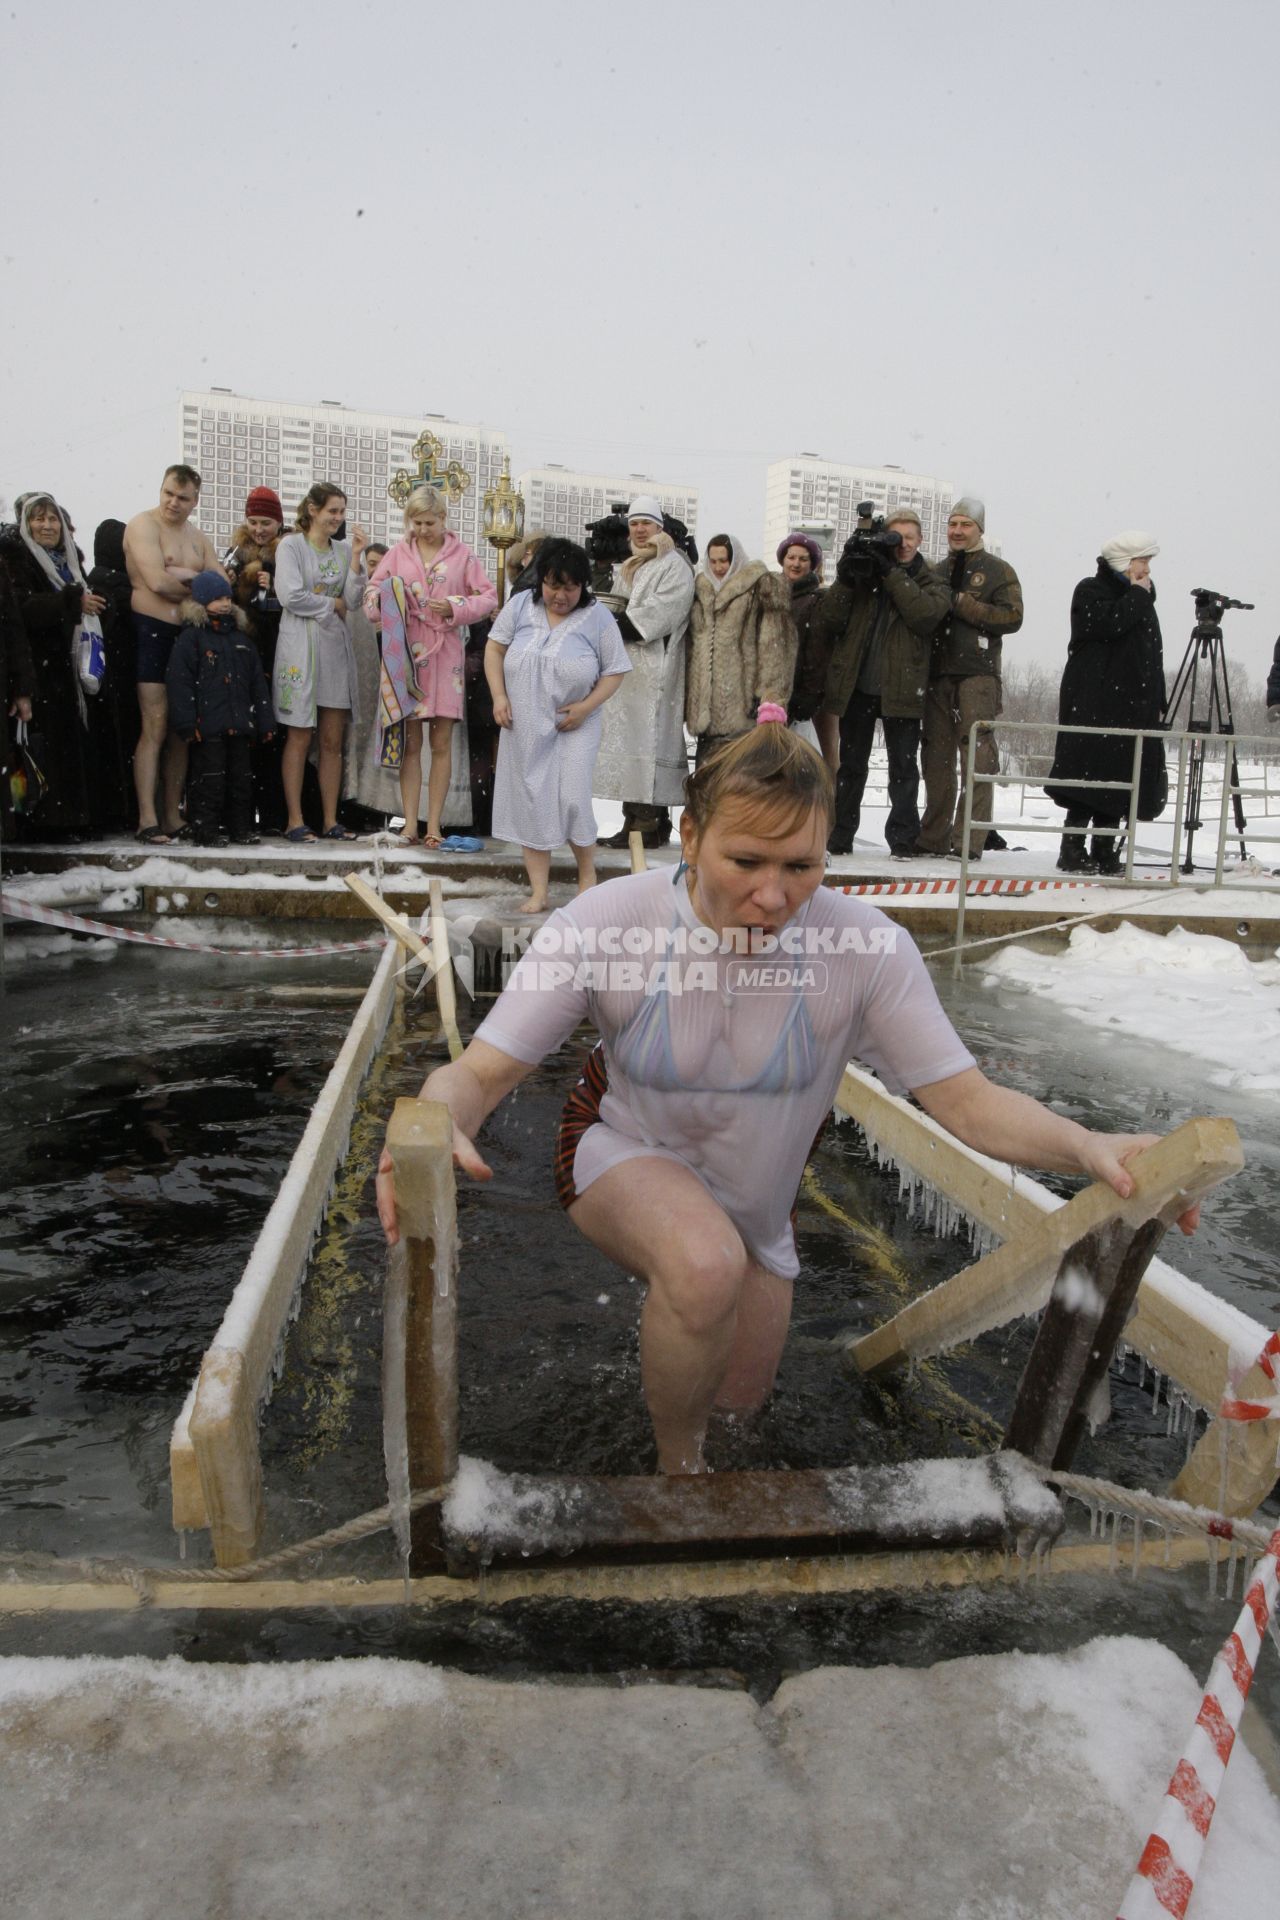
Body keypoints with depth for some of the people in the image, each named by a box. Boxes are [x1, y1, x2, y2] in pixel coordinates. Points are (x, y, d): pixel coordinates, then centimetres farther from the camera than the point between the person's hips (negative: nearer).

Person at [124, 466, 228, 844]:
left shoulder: (199, 539, 17)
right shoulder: (143, 525, -3)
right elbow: (157, 581, -17)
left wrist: (185, 575, -12)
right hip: (152, 631, -7)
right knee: (155, 726, -11)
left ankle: (173, 816, 13)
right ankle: (147, 820, -10)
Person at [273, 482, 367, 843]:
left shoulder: (343, 550, 12)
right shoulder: (291, 545, -1)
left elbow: (351, 601, 2)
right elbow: (291, 596, -13)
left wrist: (355, 557, -5)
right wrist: (333, 604, -3)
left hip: (336, 646, 5)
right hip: (301, 647, -5)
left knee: (333, 741, 5)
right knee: (299, 738, -3)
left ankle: (331, 821, 10)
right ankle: (294, 821, 2)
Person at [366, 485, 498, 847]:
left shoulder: (461, 554, 6)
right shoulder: (397, 553, 9)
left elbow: (489, 596, 5)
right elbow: (371, 594, 10)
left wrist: (456, 608, -10)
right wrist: (387, 599, -12)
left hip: (445, 654, -1)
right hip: (405, 651, 1)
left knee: (442, 743, 1)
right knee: (410, 742, 1)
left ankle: (434, 824, 6)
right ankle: (410, 823, 4)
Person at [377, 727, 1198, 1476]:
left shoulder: (867, 946, -27)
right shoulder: (605, 921, -31)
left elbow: (967, 1101, -24)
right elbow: (479, 1073, -30)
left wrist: (1087, 1146, -43)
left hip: (754, 1197, 3)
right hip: (624, 1154, -3)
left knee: (741, 1395, 22)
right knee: (705, 1264, -38)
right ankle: (679, 1465, -5)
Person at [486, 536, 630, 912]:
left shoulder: (598, 618, -7)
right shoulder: (521, 606, 1)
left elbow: (615, 671, -3)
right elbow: (495, 648, 7)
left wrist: (587, 705, -15)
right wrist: (499, 696, -4)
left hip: (574, 728, -3)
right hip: (525, 728, 3)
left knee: (573, 800, -10)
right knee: (531, 805, 4)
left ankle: (587, 875, 15)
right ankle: (538, 891, 11)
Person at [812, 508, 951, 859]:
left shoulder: (929, 582, 8)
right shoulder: (863, 574, 10)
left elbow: (926, 614, -15)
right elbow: (824, 622, 0)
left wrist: (891, 573, -17)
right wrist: (845, 581, -14)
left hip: (901, 689, -1)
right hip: (856, 686, 2)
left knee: (903, 766, 2)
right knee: (851, 764, 9)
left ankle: (903, 839, 7)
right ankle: (839, 835, 17)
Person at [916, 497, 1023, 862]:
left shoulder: (998, 571, 7)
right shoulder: (937, 571, 22)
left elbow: (1012, 617, -7)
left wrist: (960, 603, -11)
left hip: (978, 673, -5)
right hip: (938, 671, 5)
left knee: (976, 756, -11)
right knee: (937, 756, 5)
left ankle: (969, 838, -12)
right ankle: (934, 836, 11)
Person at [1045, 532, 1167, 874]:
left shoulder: (1142, 601, 23)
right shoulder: (1091, 590, 1)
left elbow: (1154, 653, 22)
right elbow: (1108, 624, -20)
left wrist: (1158, 702, 16)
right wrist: (1137, 595, -5)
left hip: (1133, 704, 7)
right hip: (1094, 704, -7)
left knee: (1117, 778, 4)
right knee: (1090, 774, -10)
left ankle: (1105, 852, 8)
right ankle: (1073, 850, -7)